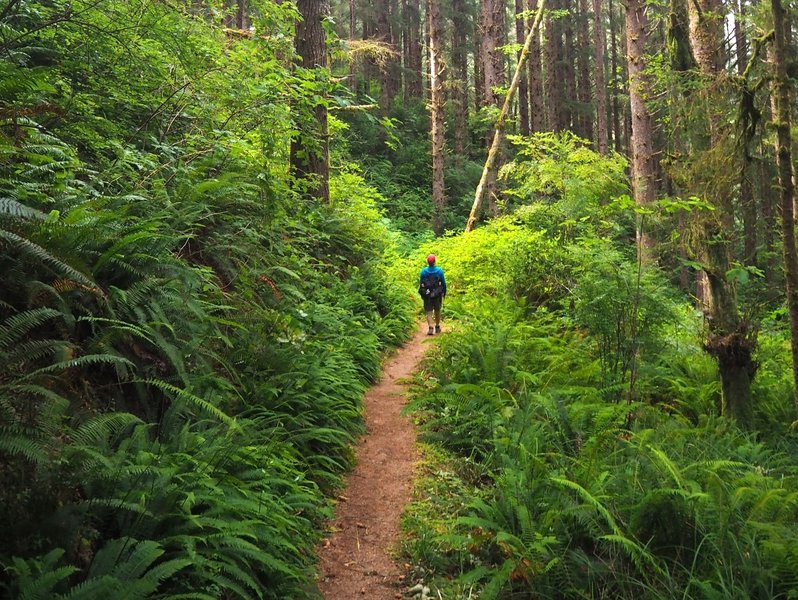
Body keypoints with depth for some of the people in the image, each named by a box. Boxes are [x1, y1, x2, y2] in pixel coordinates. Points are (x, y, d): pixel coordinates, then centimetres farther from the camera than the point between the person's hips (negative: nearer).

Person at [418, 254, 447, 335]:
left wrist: (422, 294, 11)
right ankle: (437, 327, 25)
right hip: (437, 295, 1)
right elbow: (443, 283, 0)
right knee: (437, 311, 16)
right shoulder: (439, 270, -6)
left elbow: (420, 284, 1)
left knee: (429, 312, 0)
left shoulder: (423, 271, -5)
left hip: (427, 295, -1)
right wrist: (444, 293, 13)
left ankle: (430, 328, -16)